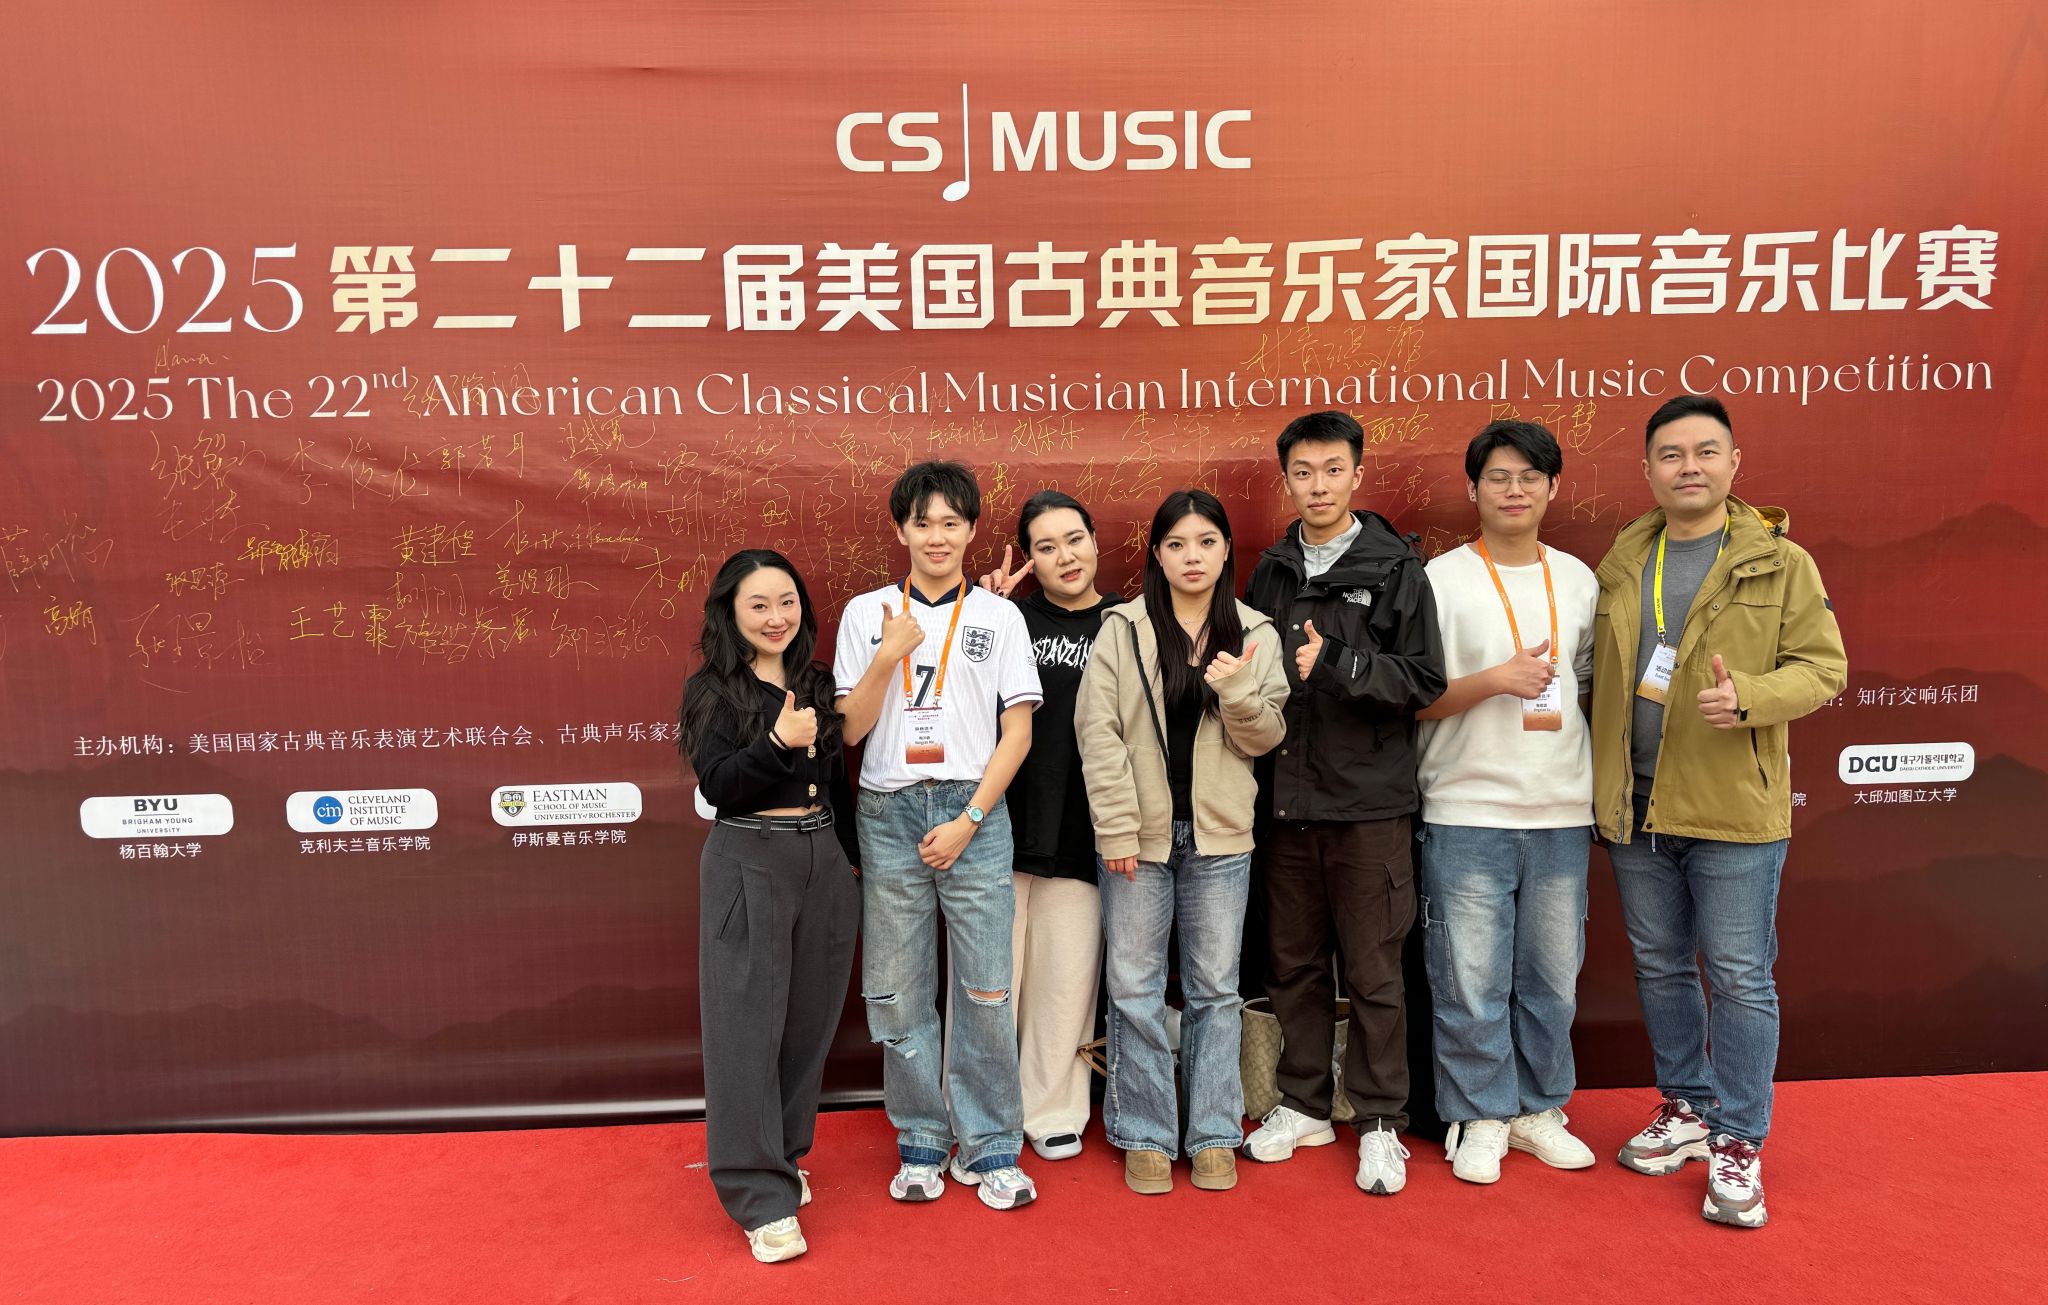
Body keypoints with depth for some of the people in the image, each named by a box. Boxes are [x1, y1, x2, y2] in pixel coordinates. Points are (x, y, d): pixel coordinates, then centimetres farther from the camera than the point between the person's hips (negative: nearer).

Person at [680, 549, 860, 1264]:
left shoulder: (817, 682, 10)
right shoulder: (712, 690, -4)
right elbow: (717, 785, -14)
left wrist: (852, 853, 17)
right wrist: (778, 743, -26)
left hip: (824, 861, 5)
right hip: (748, 866, -5)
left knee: (809, 1018, 11)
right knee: (749, 1024, -3)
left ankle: (783, 1157, 29)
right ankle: (762, 1198, 4)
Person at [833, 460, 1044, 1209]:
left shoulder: (999, 617, 5)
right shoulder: (866, 614, 7)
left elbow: (1018, 732, 1)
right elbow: (850, 728, 3)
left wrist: (968, 820, -7)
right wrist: (889, 656, -11)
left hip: (974, 814, -1)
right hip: (889, 813, 1)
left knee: (985, 988, 0)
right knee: (898, 989, 6)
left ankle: (990, 1147, 15)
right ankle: (921, 1143, 21)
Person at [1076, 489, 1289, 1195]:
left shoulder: (1254, 634, 5)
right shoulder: (1123, 628, -1)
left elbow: (1264, 738, 5)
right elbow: (1097, 729, -5)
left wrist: (1238, 692, -16)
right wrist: (1117, 829, -10)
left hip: (1219, 838, 2)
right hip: (1140, 837, -1)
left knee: (1216, 989, 9)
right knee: (1134, 990, 4)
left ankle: (1214, 1135, 22)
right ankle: (1147, 1136, 18)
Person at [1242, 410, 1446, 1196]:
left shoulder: (1397, 571, -1)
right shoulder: (1271, 573, 11)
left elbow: (1425, 682, -8)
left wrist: (1335, 662, -20)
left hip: (1369, 803, -4)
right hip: (1287, 800, 4)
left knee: (1374, 973, 3)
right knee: (1294, 963, 13)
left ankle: (1379, 1124, 17)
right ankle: (1304, 1106, 28)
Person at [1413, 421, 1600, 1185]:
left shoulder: (1578, 579, 11)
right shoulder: (1442, 579, -2)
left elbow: (1590, 684, 19)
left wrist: (1600, 787, 7)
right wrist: (1495, 680, -17)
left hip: (1563, 813, 4)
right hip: (1468, 813, -4)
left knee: (1553, 976, 11)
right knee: (1471, 979, 0)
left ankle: (1539, 1109, 29)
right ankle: (1479, 1119, 17)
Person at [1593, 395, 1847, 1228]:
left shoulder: (1781, 563, -3)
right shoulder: (1619, 564, 8)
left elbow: (1823, 667, -4)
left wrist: (1748, 696, -24)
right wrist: (1598, 784, 6)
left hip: (1734, 811, -4)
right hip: (1635, 810, 4)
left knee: (1740, 975, 2)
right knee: (1660, 966, 15)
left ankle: (1737, 1141, 15)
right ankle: (1685, 1109, 32)